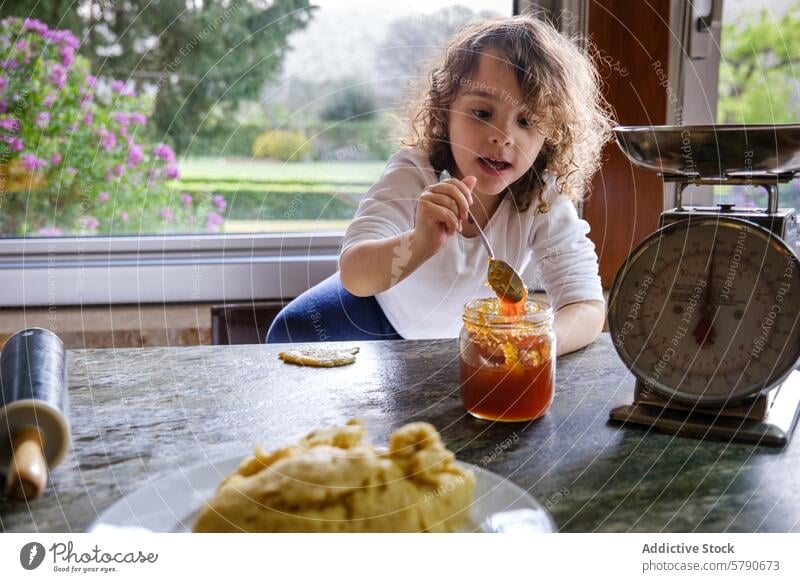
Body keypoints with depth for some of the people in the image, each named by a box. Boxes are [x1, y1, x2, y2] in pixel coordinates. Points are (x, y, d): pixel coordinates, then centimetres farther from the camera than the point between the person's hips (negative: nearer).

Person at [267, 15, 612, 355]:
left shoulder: (546, 201, -31)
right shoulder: (413, 173, -35)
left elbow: (588, 308, -38)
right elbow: (354, 277, -47)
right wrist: (420, 244, -68)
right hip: (386, 305, -2)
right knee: (291, 332, -15)